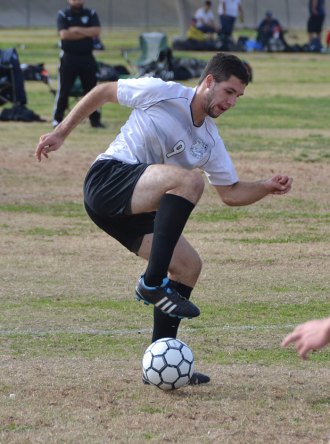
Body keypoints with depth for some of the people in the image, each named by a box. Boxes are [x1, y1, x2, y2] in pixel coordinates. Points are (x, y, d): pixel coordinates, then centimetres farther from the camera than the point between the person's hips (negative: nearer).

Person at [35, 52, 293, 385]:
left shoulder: (210, 142, 11)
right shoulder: (162, 93, -7)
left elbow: (231, 194, 15)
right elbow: (102, 92, 3)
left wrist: (267, 187, -4)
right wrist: (61, 132, 2)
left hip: (135, 209, 8)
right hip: (108, 179, -8)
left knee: (188, 266, -1)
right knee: (189, 179, -29)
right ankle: (152, 283, -29)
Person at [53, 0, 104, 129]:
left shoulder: (91, 14, 8)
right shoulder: (63, 15, 2)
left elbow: (96, 31, -7)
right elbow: (64, 35, -12)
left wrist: (76, 30, -13)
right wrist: (87, 33, -10)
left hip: (87, 58, 2)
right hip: (69, 57, -2)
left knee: (91, 89, 4)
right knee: (63, 90, -1)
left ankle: (95, 119, 10)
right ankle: (57, 119, 6)